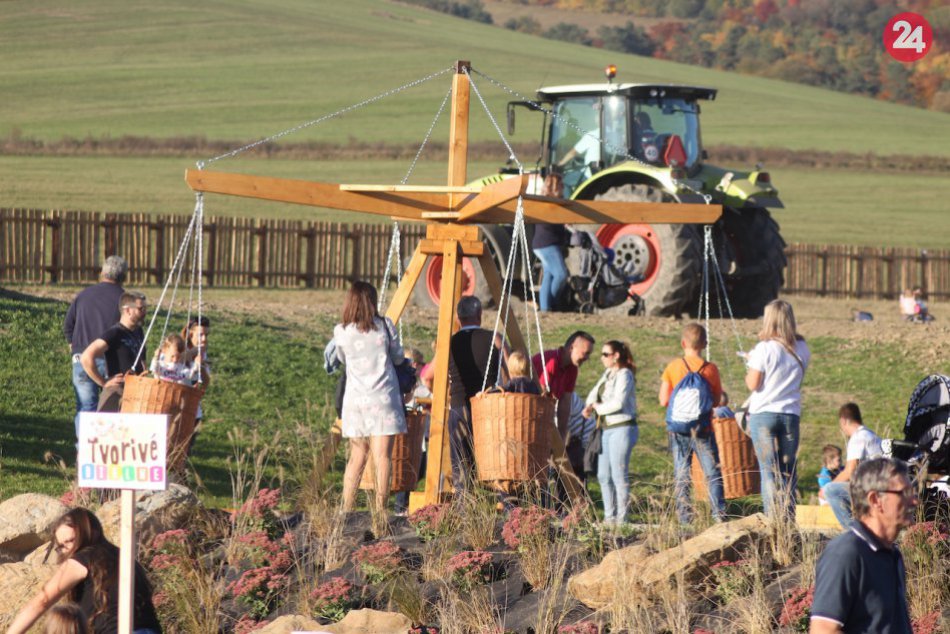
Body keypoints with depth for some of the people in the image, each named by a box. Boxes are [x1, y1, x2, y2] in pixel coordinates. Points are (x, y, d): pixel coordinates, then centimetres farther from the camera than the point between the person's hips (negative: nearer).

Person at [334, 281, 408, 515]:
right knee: (382, 456, -5)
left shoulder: (341, 332, 2)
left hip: (354, 400, 2)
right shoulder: (384, 325, -1)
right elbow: (398, 357, 10)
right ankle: (380, 511, -11)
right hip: (383, 399, -2)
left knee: (357, 456, 11)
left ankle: (346, 510, 8)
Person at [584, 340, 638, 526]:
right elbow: (594, 394, 13)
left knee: (619, 475, -8)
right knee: (603, 475, 10)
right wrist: (589, 406, -9)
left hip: (622, 428, -9)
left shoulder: (624, 375, -11)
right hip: (606, 429, 9)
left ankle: (621, 519, -5)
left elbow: (618, 403, -21)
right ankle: (609, 516, 17)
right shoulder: (607, 374, 16)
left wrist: (597, 407, -7)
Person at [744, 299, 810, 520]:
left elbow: (753, 384, -11)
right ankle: (789, 520, 7)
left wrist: (750, 364, 8)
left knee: (768, 471, 0)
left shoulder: (765, 349, -11)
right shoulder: (802, 349, 3)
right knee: (788, 472, 11)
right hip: (791, 413, 3)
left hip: (763, 414, -3)